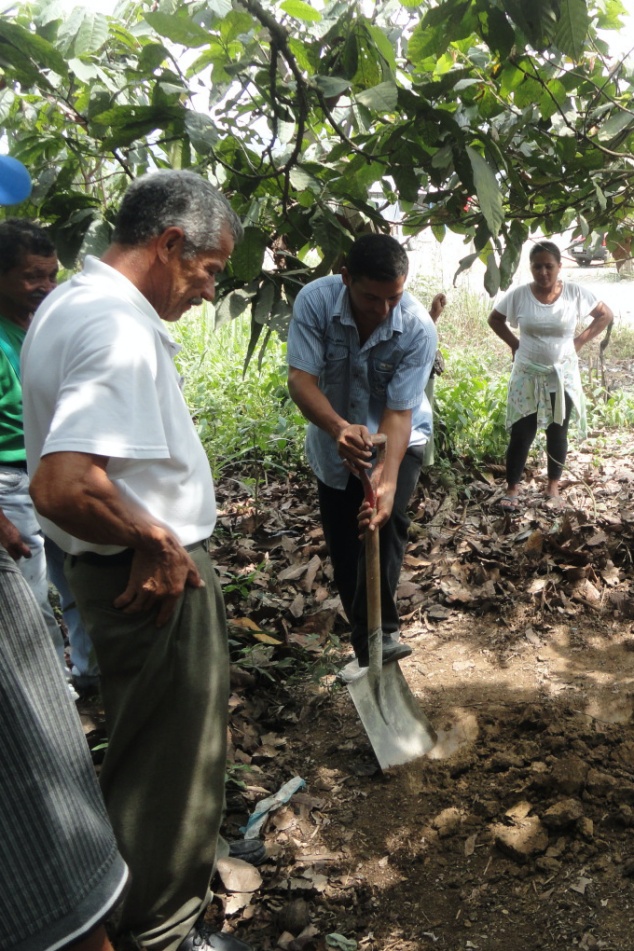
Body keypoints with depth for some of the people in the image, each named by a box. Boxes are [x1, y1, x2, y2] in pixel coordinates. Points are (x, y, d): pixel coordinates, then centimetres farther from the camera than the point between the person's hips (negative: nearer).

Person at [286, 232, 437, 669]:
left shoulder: (418, 328, -27)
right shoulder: (315, 301, -25)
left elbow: (399, 412, -28)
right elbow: (301, 378, -29)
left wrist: (388, 481, -41)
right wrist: (339, 427, -49)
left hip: (397, 435, -1)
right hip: (334, 437, 2)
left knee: (387, 521, -27)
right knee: (343, 545, 7)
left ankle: (379, 633, -20)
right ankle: (369, 643, 24)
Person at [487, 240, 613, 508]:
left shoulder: (575, 292, -8)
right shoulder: (518, 295, -8)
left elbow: (605, 315, 3)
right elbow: (494, 319, 8)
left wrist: (579, 341, -4)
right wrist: (514, 344, -1)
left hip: (562, 377, 0)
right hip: (527, 376, 0)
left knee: (557, 433, 10)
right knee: (521, 433, 0)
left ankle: (553, 484, 26)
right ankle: (512, 487, 11)